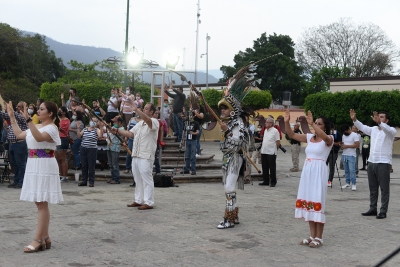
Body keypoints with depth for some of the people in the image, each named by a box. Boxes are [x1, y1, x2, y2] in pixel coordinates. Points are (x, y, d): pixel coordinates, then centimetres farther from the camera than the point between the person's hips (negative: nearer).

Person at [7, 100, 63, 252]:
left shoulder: (51, 128, -13)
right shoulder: (37, 127, 15)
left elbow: (39, 137, -32)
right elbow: (19, 135, 21)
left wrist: (28, 119, -36)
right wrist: (12, 117, 22)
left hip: (44, 168, -9)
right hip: (34, 167, 9)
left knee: (41, 204, -9)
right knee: (40, 204, 10)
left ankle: (38, 240, -8)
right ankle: (45, 238, 16)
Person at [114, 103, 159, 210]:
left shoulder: (154, 122, -6)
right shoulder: (140, 123, 20)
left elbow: (147, 119, -29)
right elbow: (130, 133, 17)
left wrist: (136, 109, -34)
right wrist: (118, 131, 7)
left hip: (146, 157, -9)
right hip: (136, 155, 9)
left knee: (147, 179, -6)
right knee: (138, 179, 13)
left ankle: (148, 202, -4)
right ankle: (138, 200, 20)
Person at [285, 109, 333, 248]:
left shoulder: (328, 139, -5)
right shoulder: (309, 137, 11)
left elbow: (324, 137, -29)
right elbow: (292, 135, 7)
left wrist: (312, 124, -38)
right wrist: (287, 122, -8)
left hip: (319, 172, -6)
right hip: (307, 171, 6)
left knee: (317, 203, -6)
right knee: (308, 202, 8)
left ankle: (319, 238, 1)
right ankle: (312, 235, 17)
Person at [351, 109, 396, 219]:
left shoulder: (391, 130, -4)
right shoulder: (374, 129, 14)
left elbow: (387, 130, -25)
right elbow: (362, 127, 6)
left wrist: (379, 122, -44)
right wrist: (354, 119, -12)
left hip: (384, 163, -6)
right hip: (371, 162, 6)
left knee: (384, 188, -1)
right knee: (372, 188, 12)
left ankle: (383, 211, 2)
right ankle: (373, 209, 20)